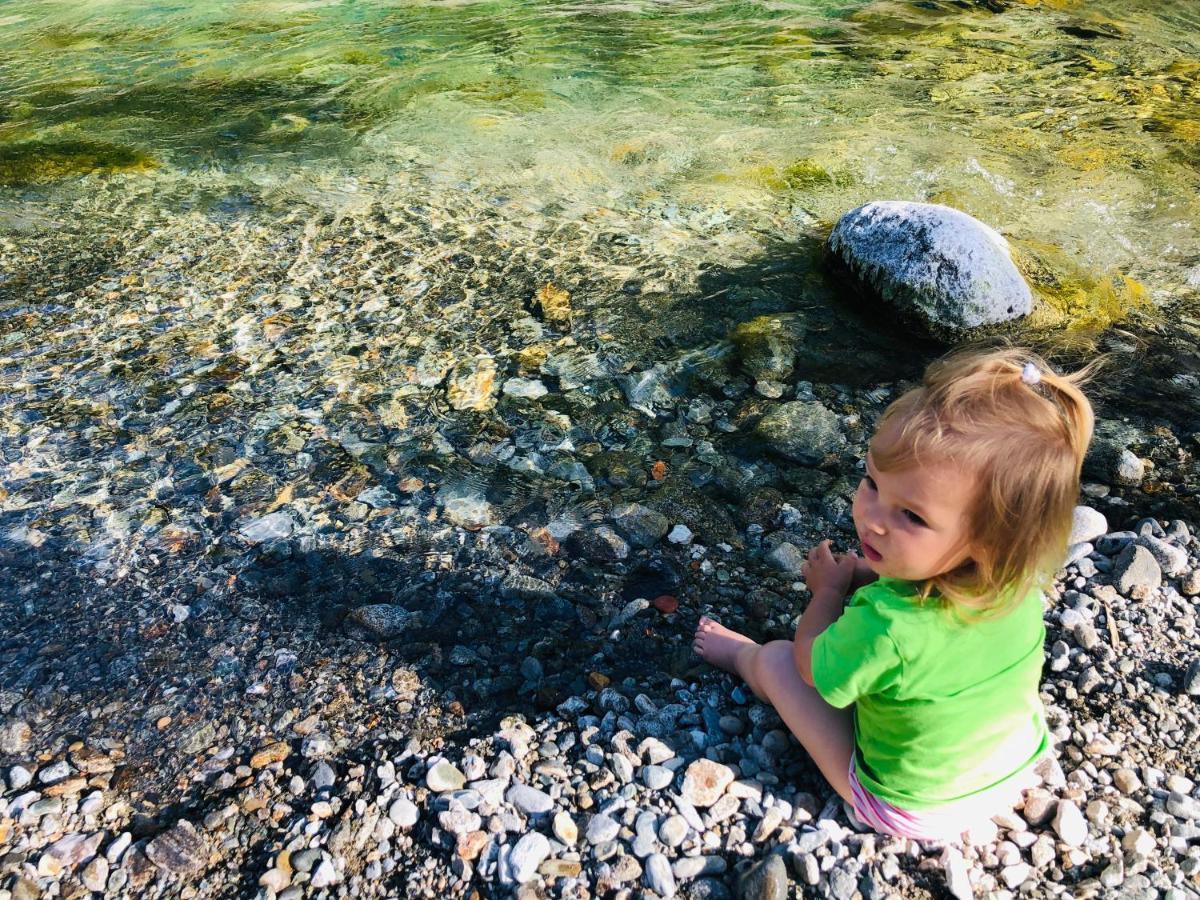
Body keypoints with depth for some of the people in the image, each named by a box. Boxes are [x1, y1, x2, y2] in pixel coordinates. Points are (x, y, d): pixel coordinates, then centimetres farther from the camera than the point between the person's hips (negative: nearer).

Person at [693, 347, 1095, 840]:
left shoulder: (887, 628, -42)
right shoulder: (1020, 585, -24)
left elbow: (810, 664, -18)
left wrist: (831, 587, -4)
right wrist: (873, 578, -8)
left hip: (908, 812, -4)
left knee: (775, 659, 7)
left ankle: (741, 656, 41)